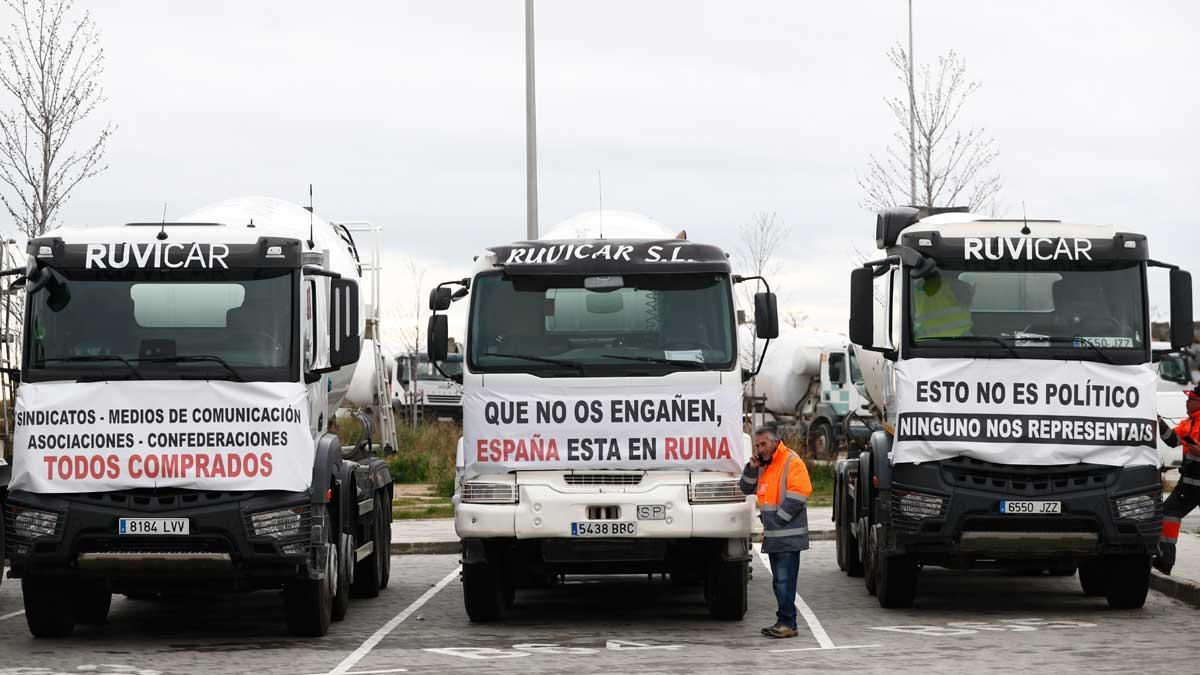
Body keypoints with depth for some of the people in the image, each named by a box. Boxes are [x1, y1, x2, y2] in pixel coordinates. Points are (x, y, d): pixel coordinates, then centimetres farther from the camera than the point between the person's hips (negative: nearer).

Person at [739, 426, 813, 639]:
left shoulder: (792, 462, -10)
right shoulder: (763, 466, 17)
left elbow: (798, 496, -17)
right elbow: (747, 488, 21)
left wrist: (777, 520, -14)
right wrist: (752, 468, 4)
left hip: (789, 535, -9)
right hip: (773, 535, 9)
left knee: (785, 580, -10)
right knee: (779, 581, 12)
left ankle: (787, 623, -9)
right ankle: (784, 621, 17)